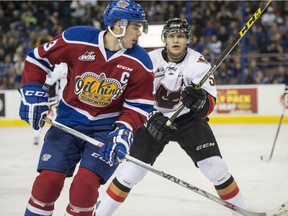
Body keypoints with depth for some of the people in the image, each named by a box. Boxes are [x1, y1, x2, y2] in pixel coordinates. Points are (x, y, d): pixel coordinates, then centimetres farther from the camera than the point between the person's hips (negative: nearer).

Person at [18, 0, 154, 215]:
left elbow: (138, 106, -5)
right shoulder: (77, 39, -14)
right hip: (68, 121, 0)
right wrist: (33, 93, -7)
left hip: (107, 128, 0)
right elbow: (38, 57, -1)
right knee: (49, 180, -8)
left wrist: (123, 133, -20)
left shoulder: (141, 63, -11)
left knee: (85, 184, -16)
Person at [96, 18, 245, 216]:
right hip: (153, 119, 0)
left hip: (188, 119, 0)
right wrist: (150, 118, -18)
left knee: (215, 167, -12)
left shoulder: (198, 63, -15)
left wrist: (200, 100, -42)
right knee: (131, 173, -8)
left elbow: (209, 105, -20)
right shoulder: (151, 60, -14)